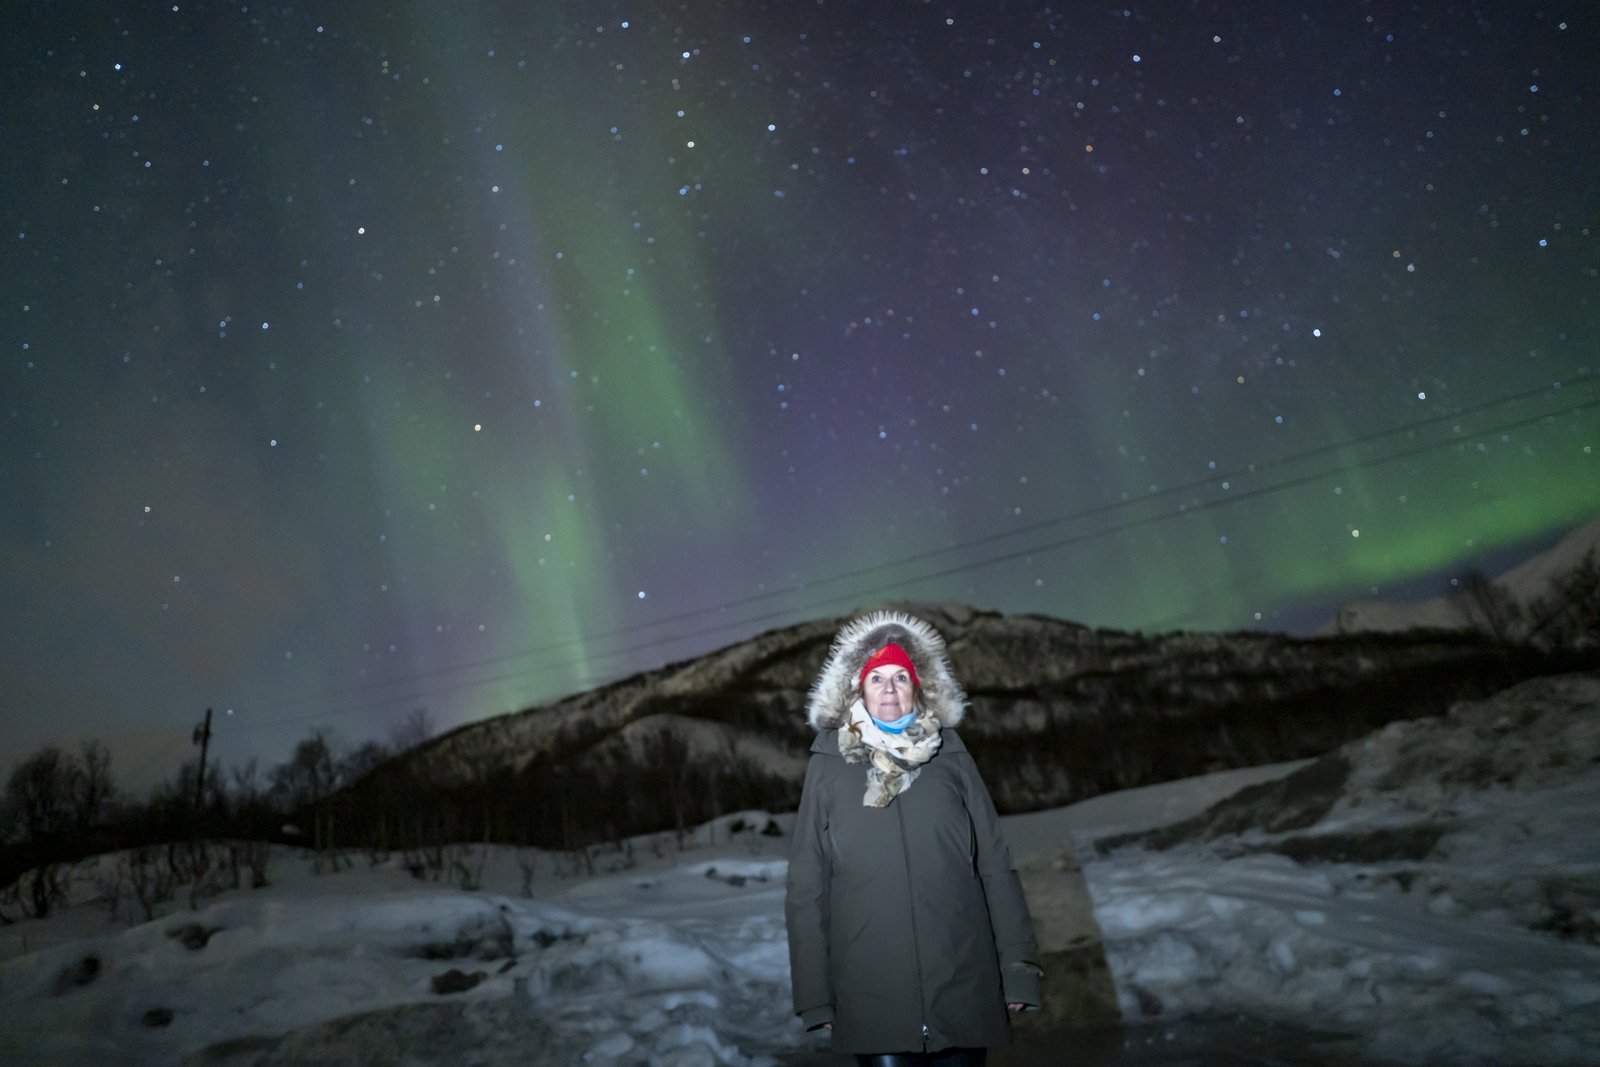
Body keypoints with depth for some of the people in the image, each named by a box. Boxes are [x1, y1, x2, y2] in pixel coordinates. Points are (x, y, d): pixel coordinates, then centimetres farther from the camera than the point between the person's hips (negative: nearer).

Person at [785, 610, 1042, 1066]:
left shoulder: (950, 756, 3)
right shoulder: (828, 766, 0)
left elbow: (995, 863, 4)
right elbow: (806, 885, 2)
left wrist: (1018, 968, 1)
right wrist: (814, 993, 0)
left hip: (964, 986, 1)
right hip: (871, 995, -1)